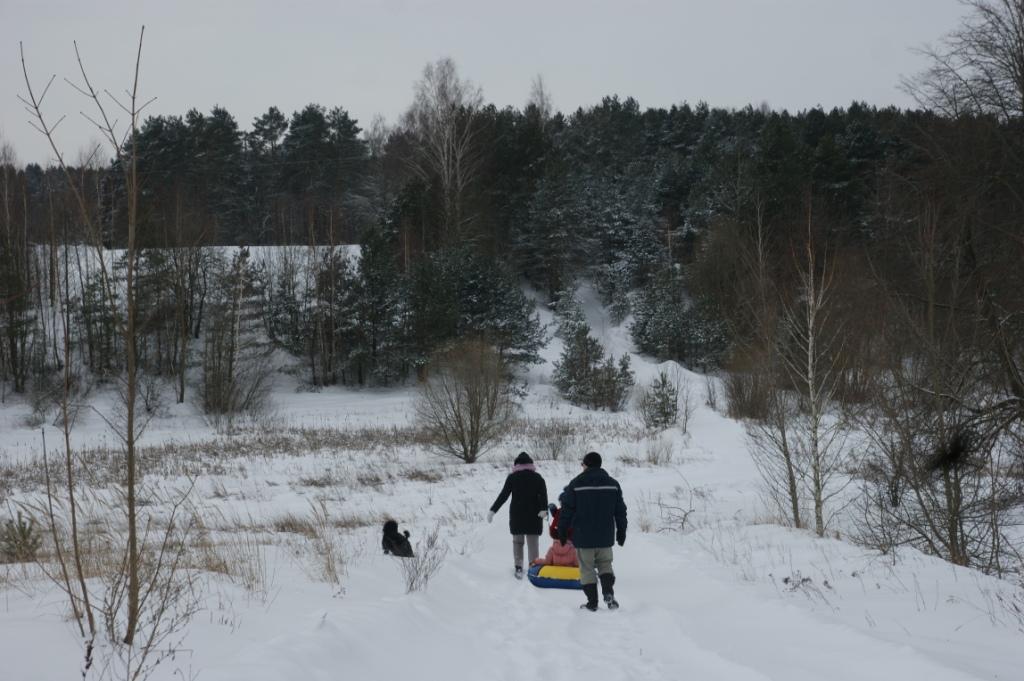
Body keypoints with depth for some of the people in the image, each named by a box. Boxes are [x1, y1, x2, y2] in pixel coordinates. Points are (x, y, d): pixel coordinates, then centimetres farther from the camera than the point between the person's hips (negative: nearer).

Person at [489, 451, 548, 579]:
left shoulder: (512, 477, -1)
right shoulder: (537, 477, 3)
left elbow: (503, 495, -4)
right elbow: (543, 494, -11)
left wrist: (493, 510, -1)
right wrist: (544, 509, -21)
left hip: (517, 515, 0)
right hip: (534, 516, 1)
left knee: (517, 542, 11)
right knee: (533, 543, 6)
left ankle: (518, 568, 1)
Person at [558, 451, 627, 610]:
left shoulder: (576, 484, -6)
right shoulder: (612, 484, 4)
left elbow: (566, 510, -5)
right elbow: (620, 511, 8)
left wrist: (562, 532, 4)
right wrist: (621, 532, 16)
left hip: (583, 537, -3)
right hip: (605, 537, 3)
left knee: (587, 569, 6)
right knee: (605, 564, 16)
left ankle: (592, 602, 4)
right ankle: (608, 592, -6)